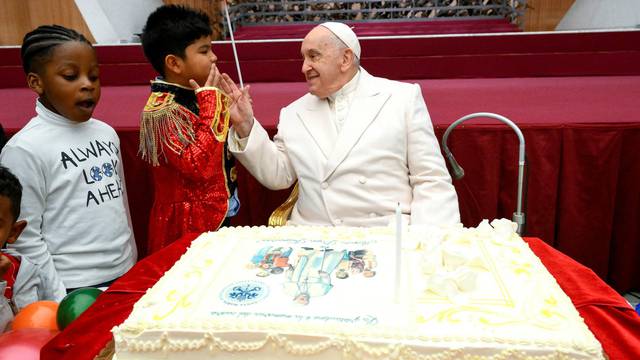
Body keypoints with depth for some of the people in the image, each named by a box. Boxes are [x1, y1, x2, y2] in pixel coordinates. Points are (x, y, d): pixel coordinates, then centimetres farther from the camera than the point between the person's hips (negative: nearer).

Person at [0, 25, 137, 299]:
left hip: (124, 278, 6)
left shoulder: (106, 133, 4)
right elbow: (25, 241, -12)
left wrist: (133, 269, 14)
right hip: (74, 291, -5)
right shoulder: (24, 149, -13)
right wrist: (62, 305, -11)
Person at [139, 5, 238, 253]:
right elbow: (201, 166, -31)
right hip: (187, 223, -8)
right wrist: (211, 102, -24)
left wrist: (235, 114, -1)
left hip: (218, 214, 8)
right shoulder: (161, 110, -20)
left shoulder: (197, 95, 4)